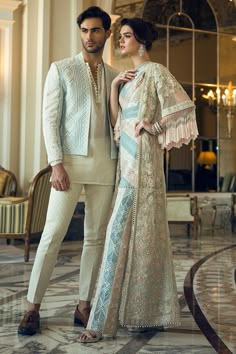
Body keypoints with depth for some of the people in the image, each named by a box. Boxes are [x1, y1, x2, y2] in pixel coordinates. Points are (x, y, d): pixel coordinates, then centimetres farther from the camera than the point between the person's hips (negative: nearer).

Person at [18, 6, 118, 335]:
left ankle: (84, 306, 14)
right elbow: (50, 118, -1)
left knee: (96, 237, 5)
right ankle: (33, 307, 4)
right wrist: (56, 163, -11)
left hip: (105, 165, 4)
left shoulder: (115, 76, 14)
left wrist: (123, 161, 2)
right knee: (53, 234, -5)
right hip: (71, 161, -3)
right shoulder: (61, 70, 5)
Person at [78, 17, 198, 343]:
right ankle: (149, 308, 18)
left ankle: (104, 319, -11)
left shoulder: (155, 71, -5)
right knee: (141, 231, 10)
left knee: (123, 231, -12)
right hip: (127, 157, 9)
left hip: (141, 159, -9)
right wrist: (114, 86, 3)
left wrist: (153, 126, -9)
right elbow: (116, 119, 12)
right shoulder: (129, 77, 19)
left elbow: (184, 106, -14)